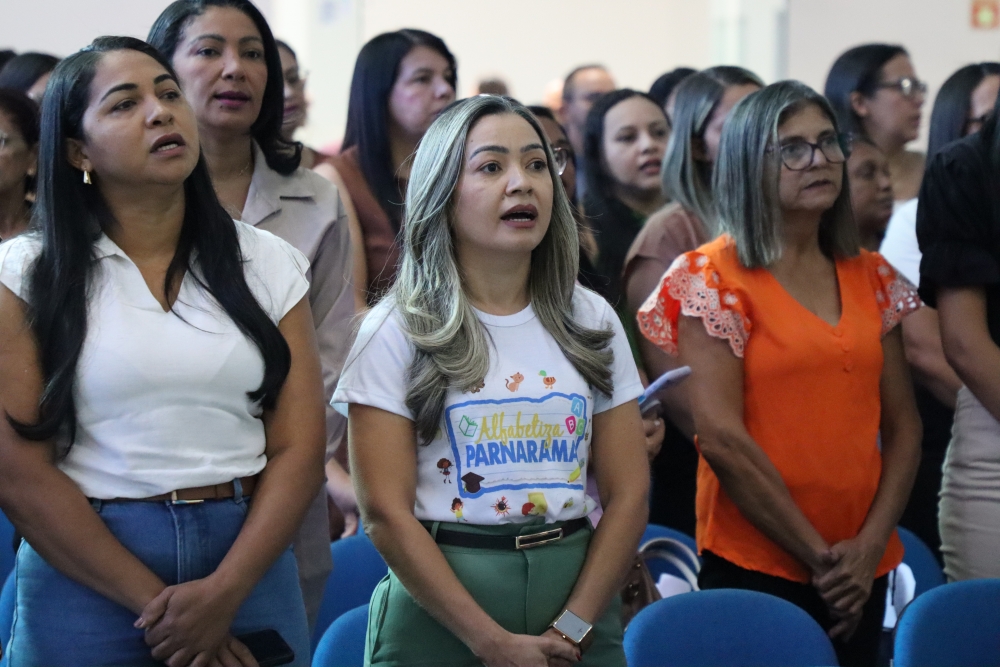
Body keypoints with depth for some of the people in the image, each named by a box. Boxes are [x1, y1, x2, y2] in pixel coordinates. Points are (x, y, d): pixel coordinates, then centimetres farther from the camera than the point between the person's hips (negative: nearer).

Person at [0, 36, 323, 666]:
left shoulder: (269, 264, 5)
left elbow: (299, 451, 0)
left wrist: (224, 593, -14)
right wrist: (155, 603, -13)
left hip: (247, 561, 2)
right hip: (87, 573, -2)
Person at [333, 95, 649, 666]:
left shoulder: (591, 322, 5)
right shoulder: (397, 332, -4)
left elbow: (628, 494, 1)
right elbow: (387, 512, -10)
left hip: (577, 594, 3)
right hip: (440, 613, -3)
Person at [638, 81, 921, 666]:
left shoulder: (871, 277, 10)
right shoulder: (714, 277, -6)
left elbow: (903, 424, 9)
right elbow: (721, 439, -13)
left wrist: (871, 544, -5)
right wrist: (818, 556, -12)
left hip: (862, 573, 5)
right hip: (757, 567, -5)